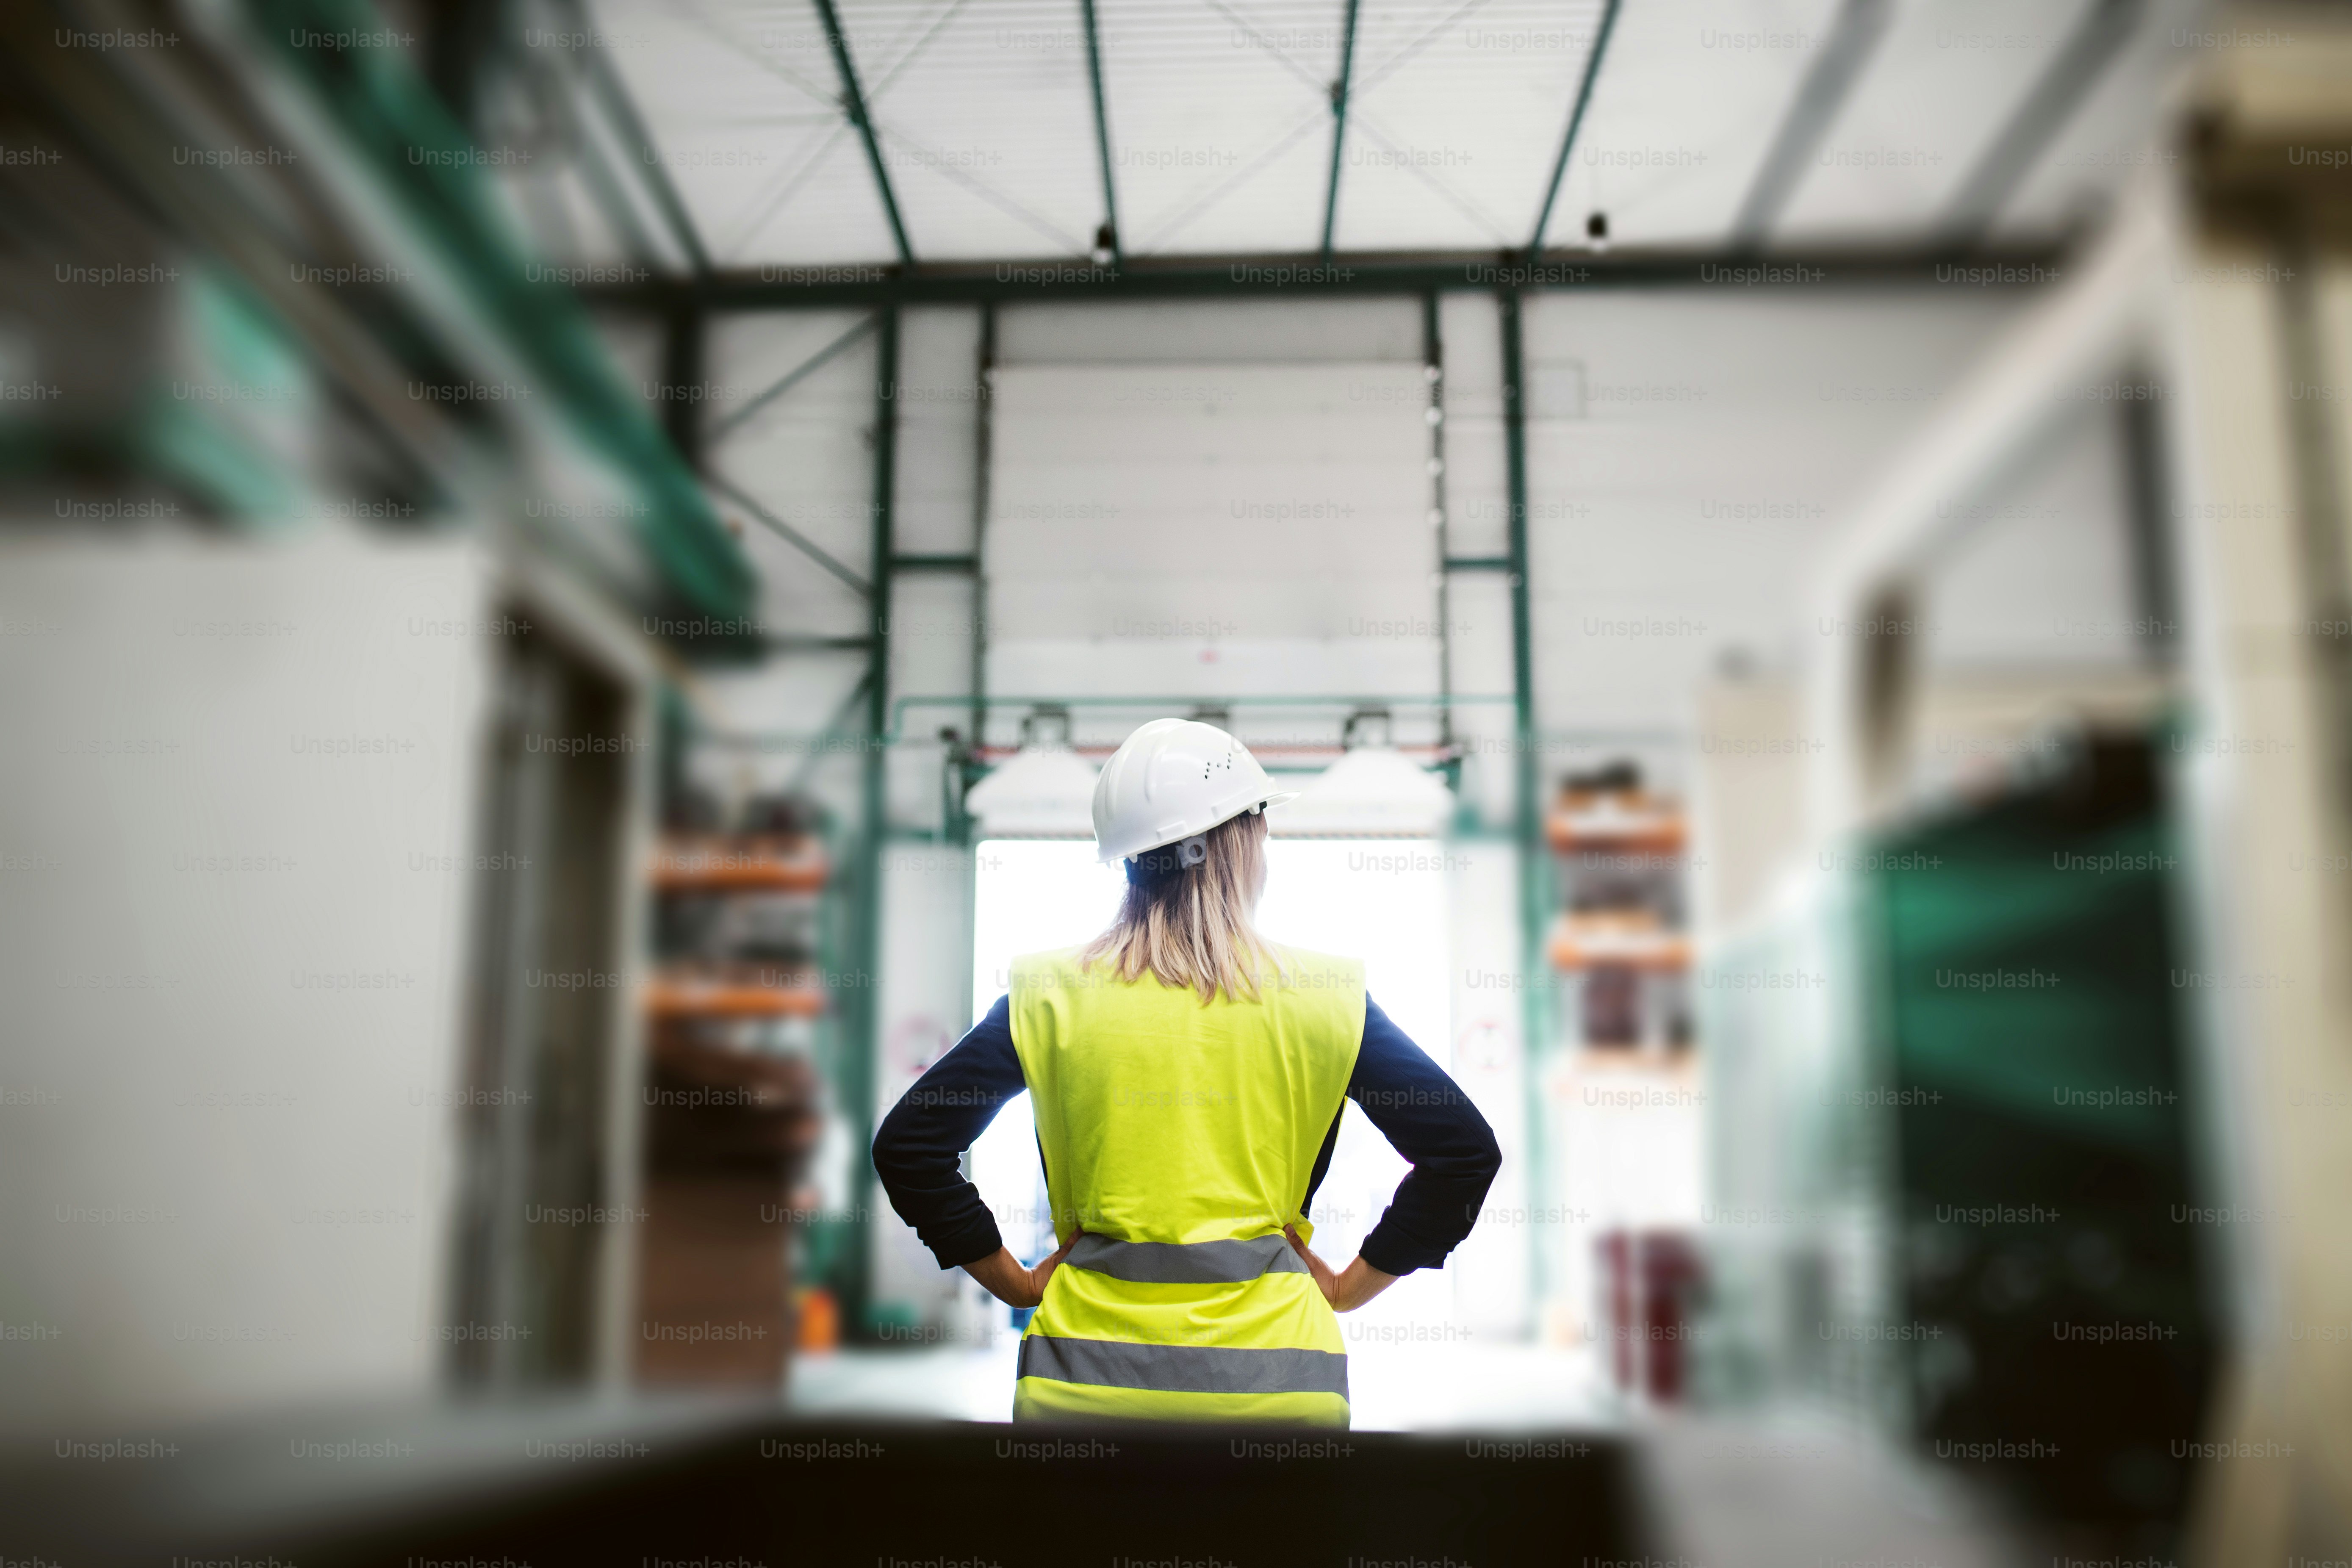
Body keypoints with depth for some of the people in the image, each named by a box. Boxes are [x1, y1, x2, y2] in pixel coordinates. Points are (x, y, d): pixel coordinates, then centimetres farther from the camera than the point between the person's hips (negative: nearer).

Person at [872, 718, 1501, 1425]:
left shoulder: (1049, 994, -1)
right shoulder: (1322, 995, -3)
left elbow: (906, 1147, -2)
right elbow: (1465, 1147, -3)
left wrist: (1013, 1281, 6)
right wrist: (1353, 1284, 5)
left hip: (1088, 1369, 1)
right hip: (1269, 1371, -1)